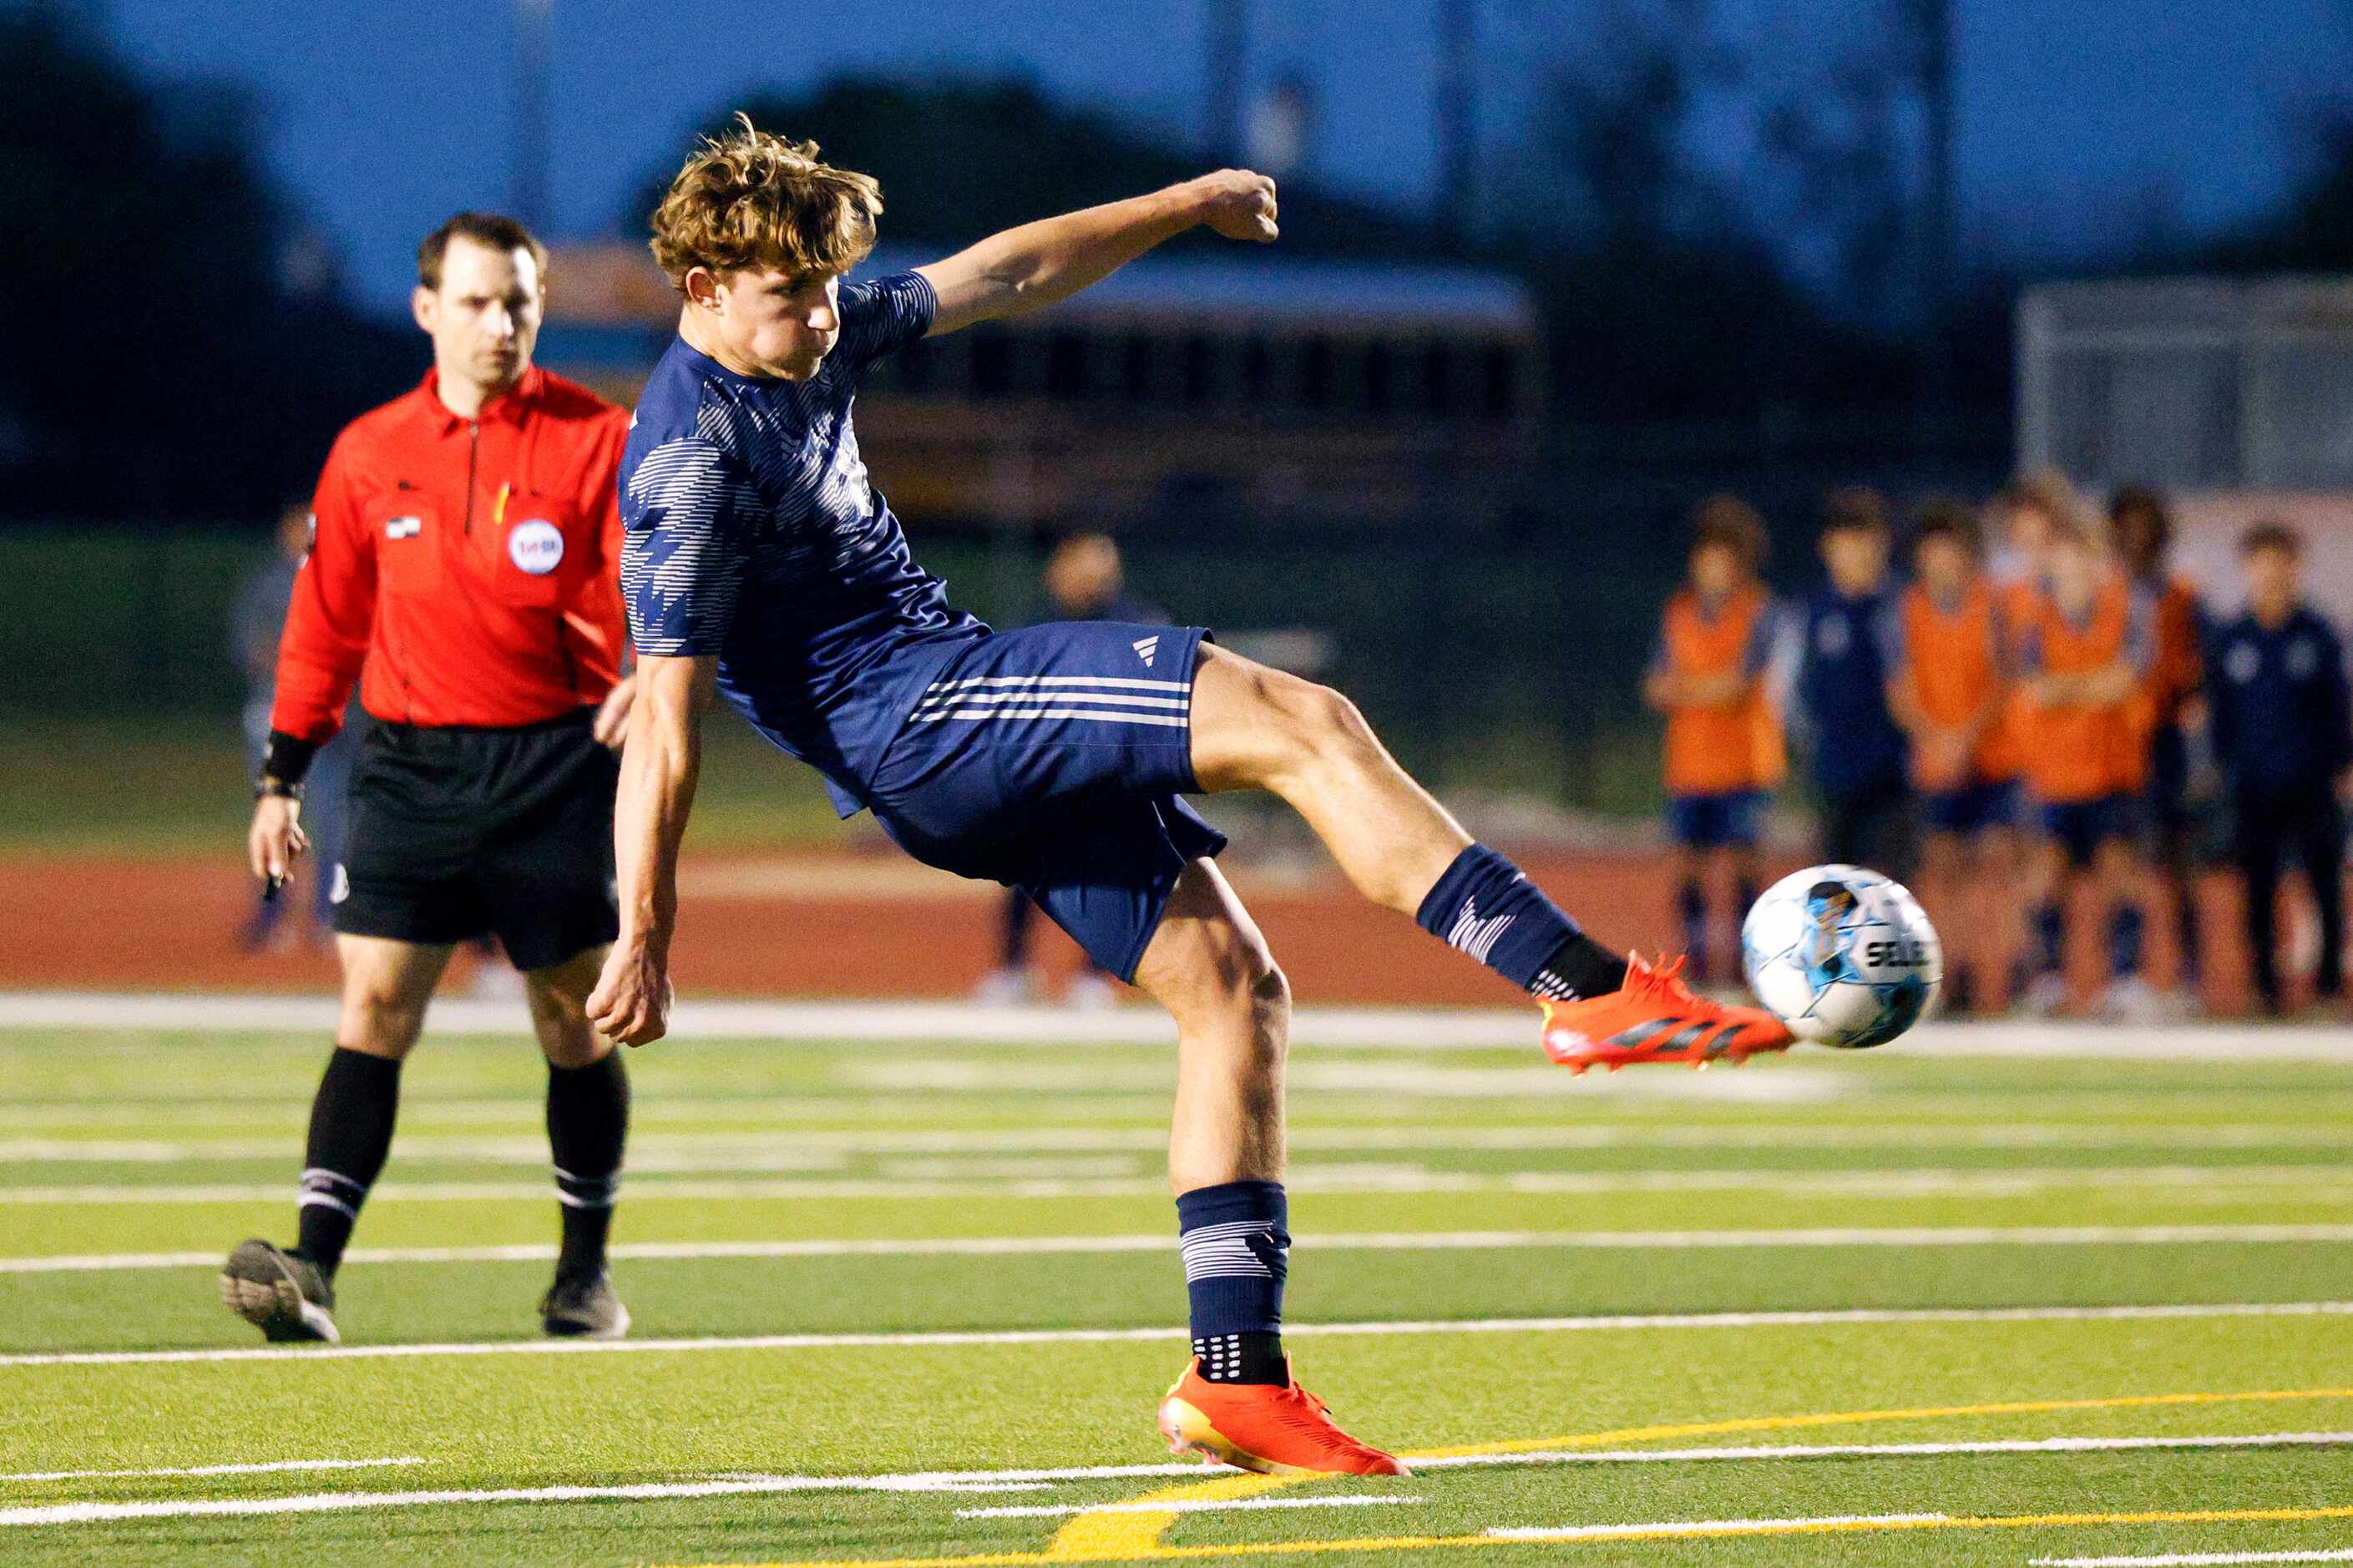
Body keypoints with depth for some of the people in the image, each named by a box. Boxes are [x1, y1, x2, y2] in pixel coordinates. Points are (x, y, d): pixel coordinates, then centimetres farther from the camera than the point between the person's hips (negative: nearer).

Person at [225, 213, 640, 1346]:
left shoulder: (596, 438, 0)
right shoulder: (368, 455, 8)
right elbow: (325, 623, 16)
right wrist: (283, 775, 15)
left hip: (556, 766, -1)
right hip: (410, 766, 2)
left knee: (574, 1023, 6)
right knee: (374, 1008, -9)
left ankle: (585, 1273, 20)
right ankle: (312, 1274, -16)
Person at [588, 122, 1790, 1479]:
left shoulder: (814, 341, 12)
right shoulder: (690, 457, -15)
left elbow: (1001, 278, 27)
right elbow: (669, 706, -18)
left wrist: (1180, 208, 31)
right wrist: (646, 936, -19)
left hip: (984, 746, 10)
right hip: (918, 718, -10)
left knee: (1233, 987, 4)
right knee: (1304, 723, -17)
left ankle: (1236, 1375, 1)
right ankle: (1593, 989, -18)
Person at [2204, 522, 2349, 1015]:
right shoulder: (2229, 642, 5)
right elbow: (2219, 713, 9)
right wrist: (2222, 768, 5)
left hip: (2312, 784, -1)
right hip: (2252, 785, 1)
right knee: (2259, 888, 2)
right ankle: (2266, 986, 7)